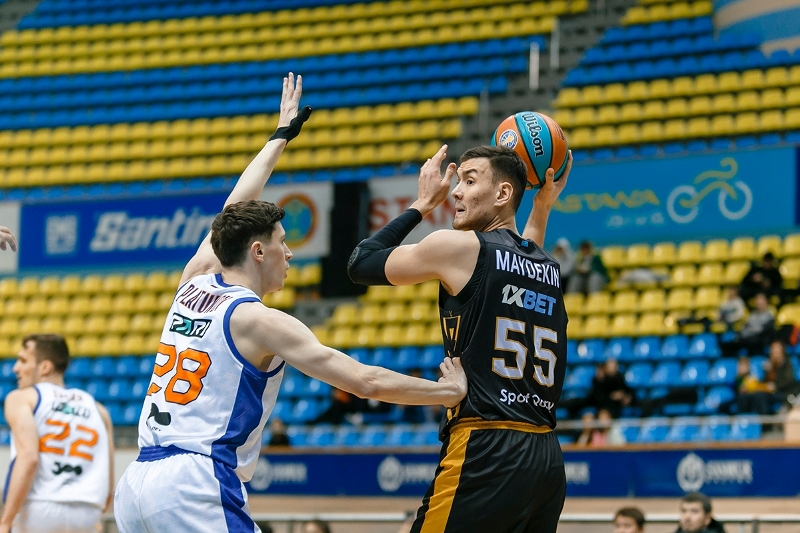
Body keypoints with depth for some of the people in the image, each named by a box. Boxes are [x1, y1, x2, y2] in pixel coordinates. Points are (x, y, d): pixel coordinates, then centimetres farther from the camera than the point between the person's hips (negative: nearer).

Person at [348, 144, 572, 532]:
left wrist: (423, 204, 18)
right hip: (547, 457, 8)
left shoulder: (459, 246, -3)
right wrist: (542, 207, 32)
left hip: (484, 455, -8)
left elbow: (360, 264, 9)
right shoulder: (549, 269, 16)